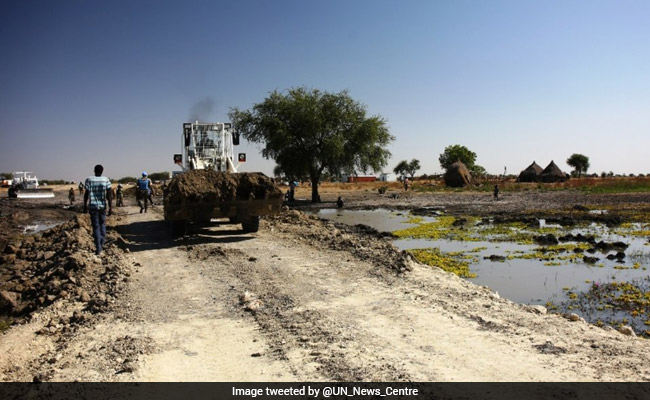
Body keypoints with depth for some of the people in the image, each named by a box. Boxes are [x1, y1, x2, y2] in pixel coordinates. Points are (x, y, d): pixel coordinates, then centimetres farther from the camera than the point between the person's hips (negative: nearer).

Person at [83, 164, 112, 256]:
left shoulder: (89, 180, -5)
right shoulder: (106, 180, -3)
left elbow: (86, 194, -3)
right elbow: (109, 195, -7)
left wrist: (85, 206, 8)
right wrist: (111, 207, -5)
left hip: (92, 206, -1)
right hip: (103, 205, 1)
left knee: (96, 226, 3)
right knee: (102, 224, 21)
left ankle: (98, 249, -1)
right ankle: (102, 244, 22)